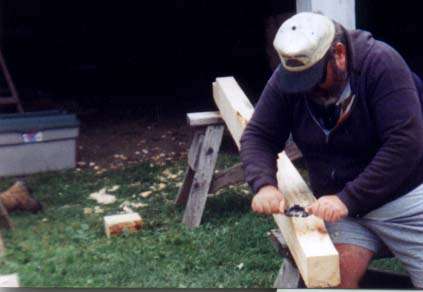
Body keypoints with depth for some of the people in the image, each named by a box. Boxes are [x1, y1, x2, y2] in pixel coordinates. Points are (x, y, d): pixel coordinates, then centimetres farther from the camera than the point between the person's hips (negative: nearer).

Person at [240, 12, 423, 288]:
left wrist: (349, 199, -30)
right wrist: (264, 184, -23)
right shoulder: (286, 79, -9)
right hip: (340, 203, 3)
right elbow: (258, 136, -3)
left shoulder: (380, 63, -22)